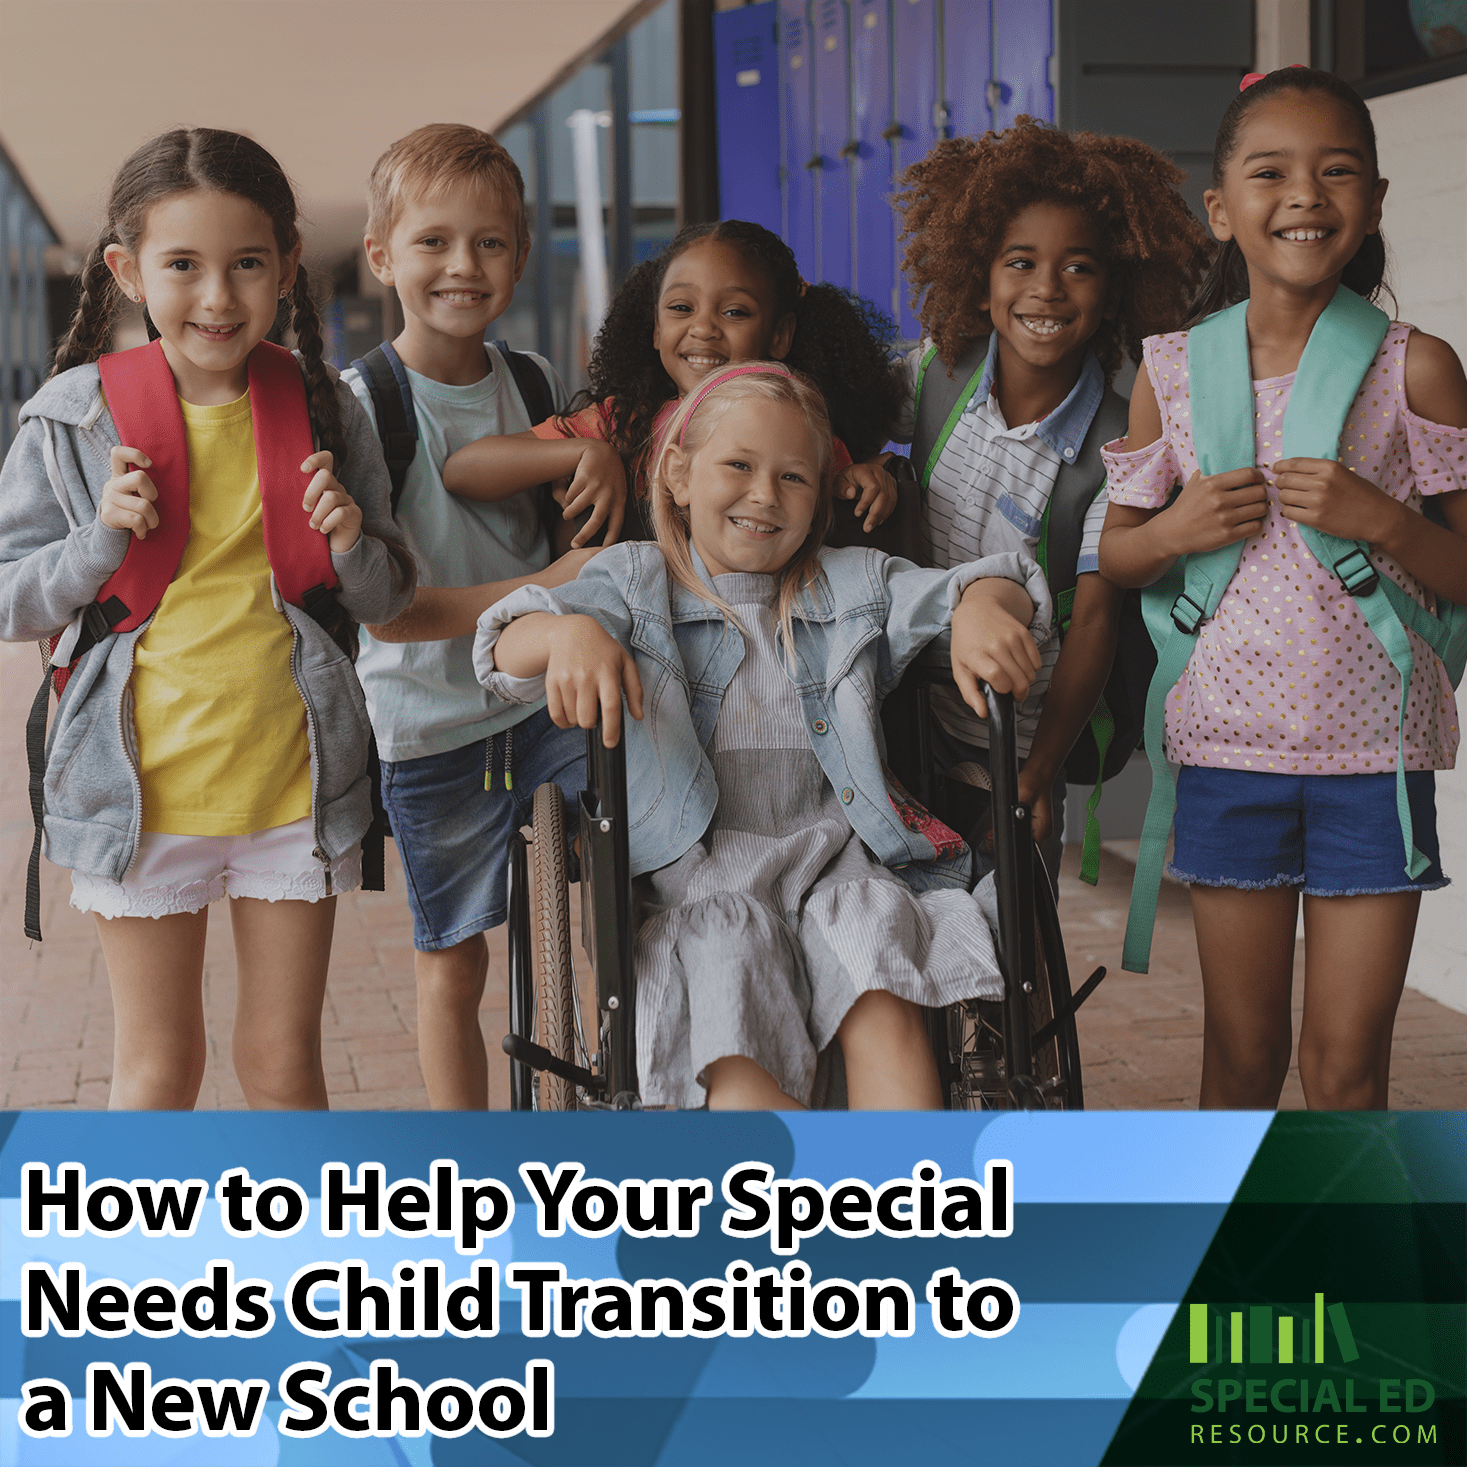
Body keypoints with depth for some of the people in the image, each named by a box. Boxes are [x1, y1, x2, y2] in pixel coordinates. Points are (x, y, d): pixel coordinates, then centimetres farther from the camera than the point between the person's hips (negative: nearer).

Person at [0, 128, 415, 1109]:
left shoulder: (323, 411, -2)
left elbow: (386, 602, 6)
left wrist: (350, 543, -15)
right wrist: (102, 540, -17)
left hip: (293, 781, 1)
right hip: (142, 791, -1)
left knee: (284, 1059, 13)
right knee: (159, 1067, 10)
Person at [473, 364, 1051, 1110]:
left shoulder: (855, 586, 19)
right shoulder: (635, 581, 13)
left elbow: (996, 585, 12)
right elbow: (507, 650, -3)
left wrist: (984, 608, -14)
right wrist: (567, 634, -28)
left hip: (834, 859, 2)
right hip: (697, 874, -1)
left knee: (884, 1010, -30)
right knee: (737, 1049, -31)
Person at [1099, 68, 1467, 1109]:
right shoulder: (1173, 370, 2)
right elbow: (1115, 559, 12)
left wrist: (1377, 519, -17)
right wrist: (1176, 531, -9)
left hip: (1374, 747, -1)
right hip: (1228, 740, 1)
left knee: (1347, 1068, 4)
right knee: (1242, 1054, 11)